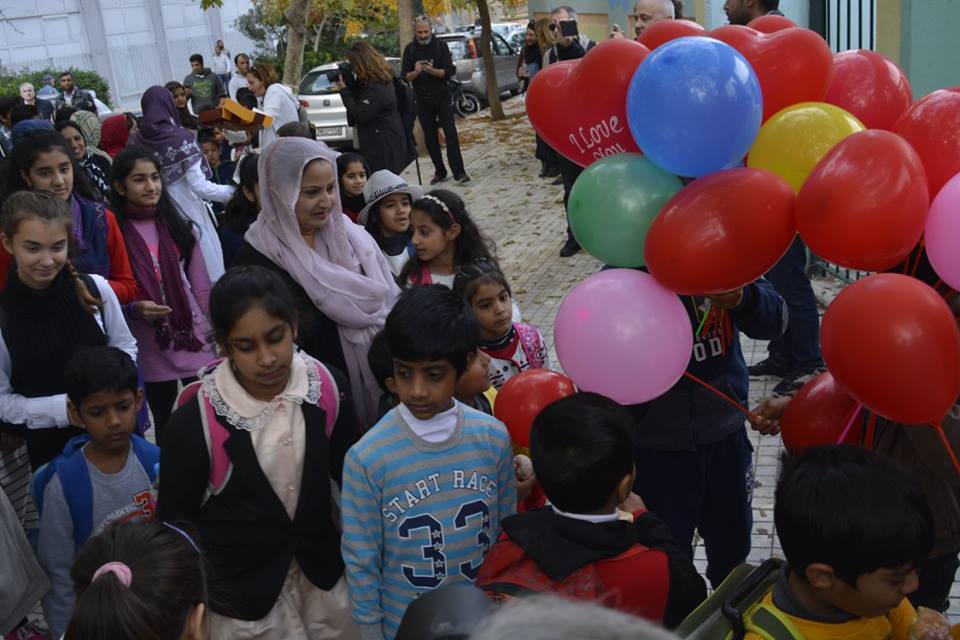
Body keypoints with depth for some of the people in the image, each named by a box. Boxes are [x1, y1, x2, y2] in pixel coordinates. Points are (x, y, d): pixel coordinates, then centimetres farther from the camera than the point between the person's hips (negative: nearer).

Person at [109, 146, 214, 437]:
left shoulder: (178, 226, 5)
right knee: (167, 428, 13)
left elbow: (201, 287, 8)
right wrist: (135, 310, -20)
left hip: (195, 342, 2)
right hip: (151, 352, -2)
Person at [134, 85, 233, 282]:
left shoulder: (138, 141, -1)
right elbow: (198, 186, -14)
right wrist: (231, 191, -3)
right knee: (205, 266, 5)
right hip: (188, 213, -5)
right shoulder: (180, 138, -12)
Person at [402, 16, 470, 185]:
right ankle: (439, 172, 15)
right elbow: (405, 77, -1)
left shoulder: (441, 46, -2)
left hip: (442, 97, -2)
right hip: (423, 100, 2)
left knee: (450, 134, -10)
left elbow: (449, 72, -9)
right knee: (430, 137, 6)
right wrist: (416, 71, -23)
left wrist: (432, 70, -27)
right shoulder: (410, 49, 2)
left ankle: (459, 172, -12)